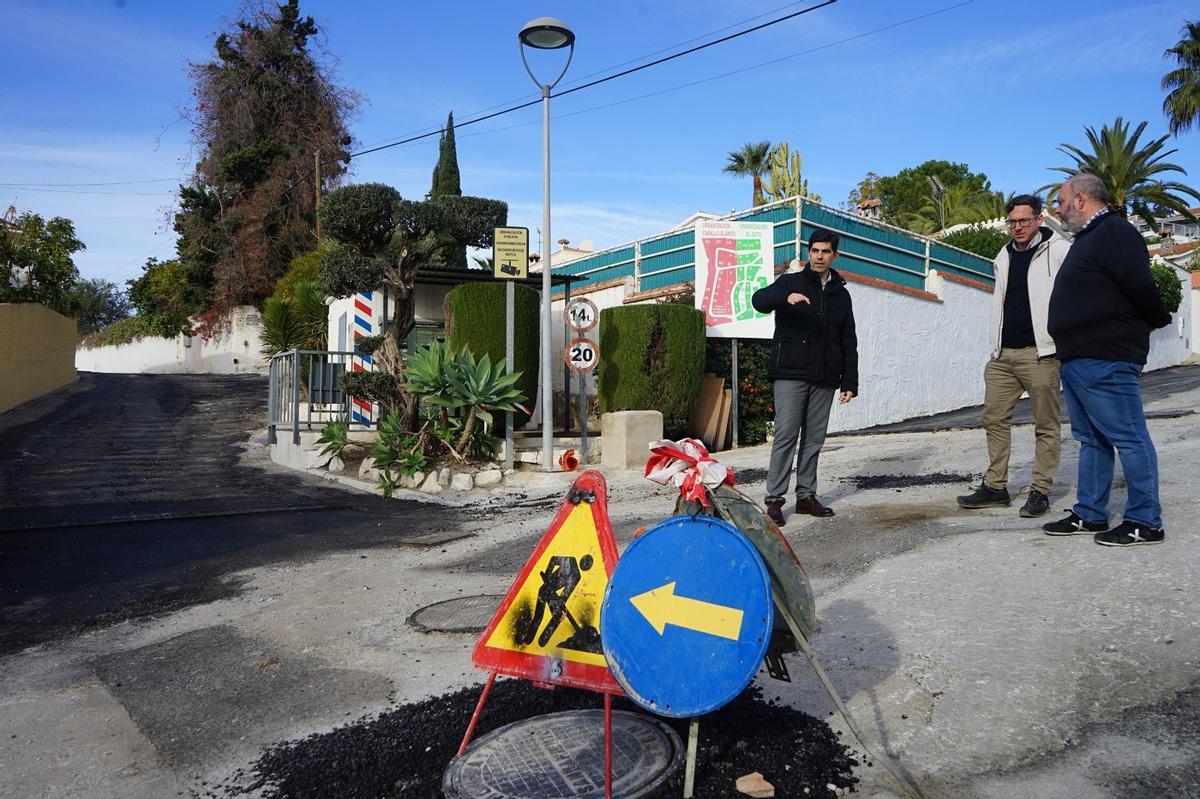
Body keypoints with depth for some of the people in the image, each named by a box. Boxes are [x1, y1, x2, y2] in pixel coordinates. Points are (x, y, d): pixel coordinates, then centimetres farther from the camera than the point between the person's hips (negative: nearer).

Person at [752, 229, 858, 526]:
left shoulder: (841, 294, 16)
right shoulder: (791, 282, 4)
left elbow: (849, 343, 16)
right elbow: (759, 300, -16)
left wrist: (850, 382, 8)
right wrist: (786, 297, -37)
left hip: (824, 378, 4)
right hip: (791, 374, -4)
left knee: (814, 438, 8)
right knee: (786, 435, -7)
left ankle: (806, 495, 17)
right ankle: (774, 500, -3)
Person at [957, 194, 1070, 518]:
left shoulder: (1059, 251, -3)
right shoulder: (1004, 257, 17)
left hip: (1040, 353, -6)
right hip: (1002, 355, 7)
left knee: (1046, 424, 2)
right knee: (993, 418, 6)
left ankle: (1040, 491, 9)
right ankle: (995, 486, 14)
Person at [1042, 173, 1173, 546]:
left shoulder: (1115, 232, -11)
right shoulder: (1089, 237, 22)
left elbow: (1140, 287, -18)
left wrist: (1157, 320, -3)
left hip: (1105, 360, -11)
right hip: (1078, 358, 11)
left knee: (1128, 438, -4)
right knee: (1091, 440, 14)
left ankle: (1145, 522, 3)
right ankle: (1089, 515, 21)